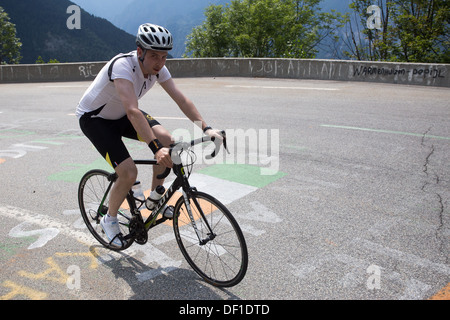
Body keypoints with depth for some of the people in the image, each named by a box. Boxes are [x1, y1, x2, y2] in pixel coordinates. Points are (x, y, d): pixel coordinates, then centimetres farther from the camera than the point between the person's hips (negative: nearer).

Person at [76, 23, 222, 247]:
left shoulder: (157, 68, -14)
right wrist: (155, 147, -55)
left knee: (166, 141, -17)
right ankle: (110, 219, 8)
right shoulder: (123, 65, -35)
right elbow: (133, 112, -46)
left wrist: (206, 128, -27)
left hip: (121, 115, 7)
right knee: (129, 173, -21)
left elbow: (181, 99, -16)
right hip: (94, 119, -6)